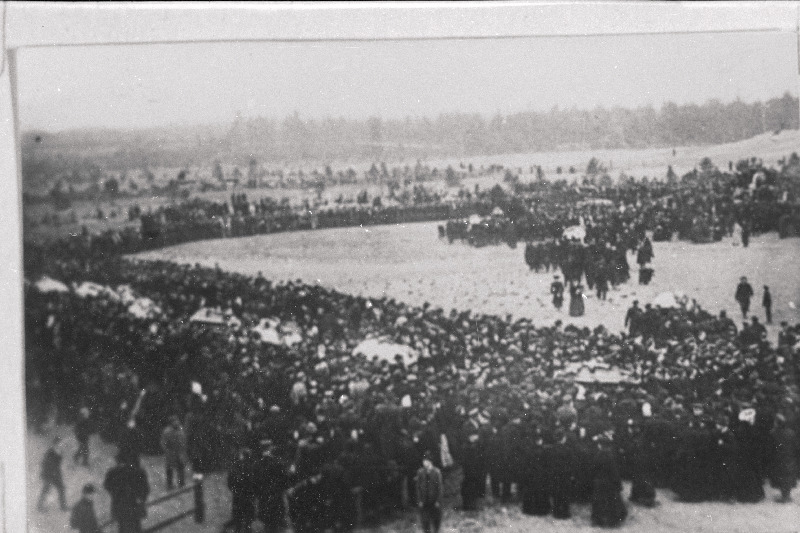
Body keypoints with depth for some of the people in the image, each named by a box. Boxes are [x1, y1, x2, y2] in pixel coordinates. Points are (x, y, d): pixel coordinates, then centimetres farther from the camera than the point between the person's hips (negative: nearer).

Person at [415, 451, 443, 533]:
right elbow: (418, 487, 2)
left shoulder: (437, 472, -4)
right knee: (425, 521, -1)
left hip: (434, 501, 0)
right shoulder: (420, 472, 0)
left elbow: (439, 487, -3)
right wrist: (419, 500, -4)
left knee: (436, 520, 7)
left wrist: (438, 501, -7)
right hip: (424, 501, 1)